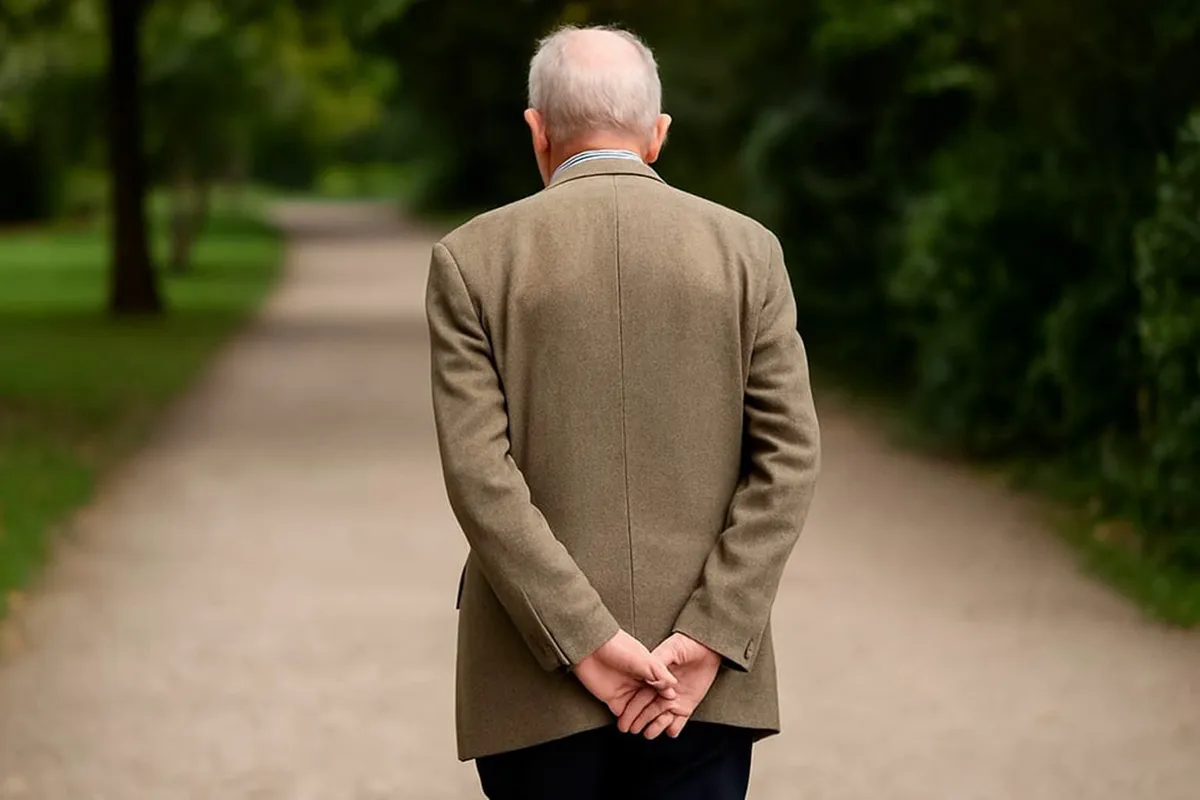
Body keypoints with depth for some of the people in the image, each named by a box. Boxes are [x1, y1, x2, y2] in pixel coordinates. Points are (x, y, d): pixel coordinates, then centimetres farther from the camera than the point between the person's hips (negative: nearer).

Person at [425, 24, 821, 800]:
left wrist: (587, 643, -10)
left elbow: (479, 473, -10)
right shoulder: (747, 251, 2)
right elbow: (789, 458, -4)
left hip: (538, 683, -1)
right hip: (708, 681, 1)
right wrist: (707, 639, -7)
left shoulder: (473, 259, -2)